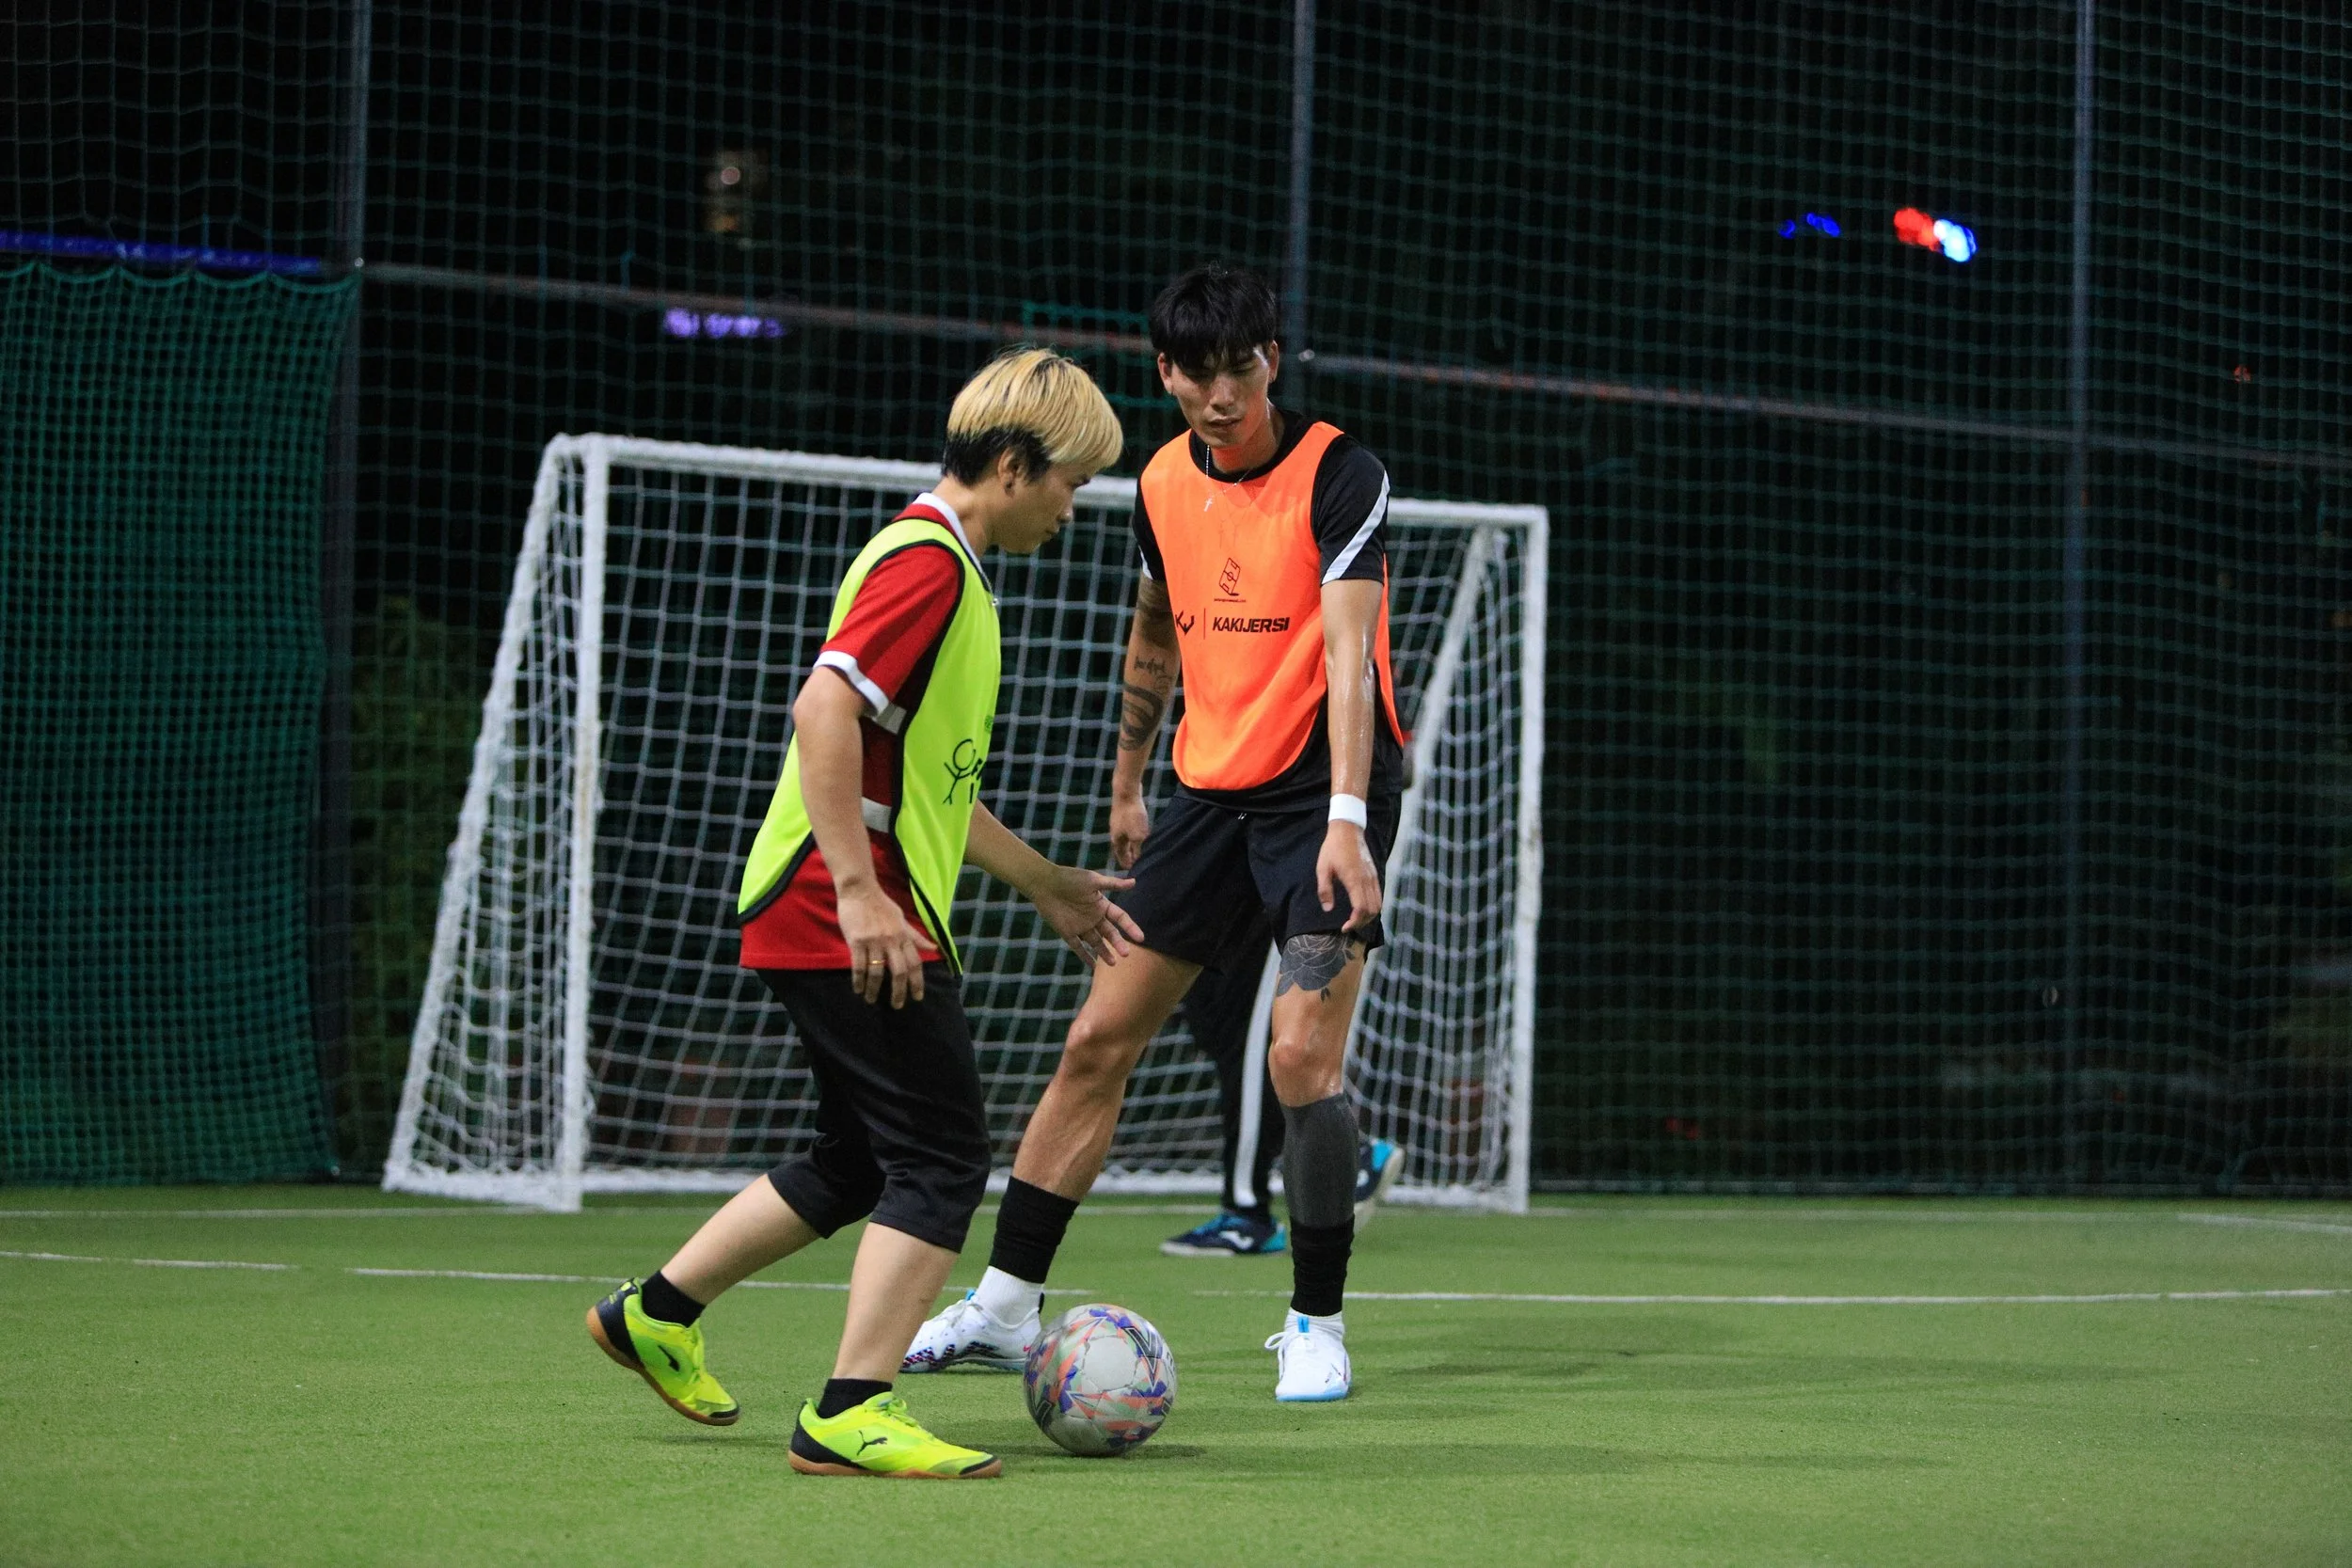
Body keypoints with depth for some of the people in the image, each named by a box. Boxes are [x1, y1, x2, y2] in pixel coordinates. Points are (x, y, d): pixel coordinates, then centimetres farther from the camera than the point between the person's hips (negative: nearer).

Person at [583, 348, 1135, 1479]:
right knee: (941, 1160, -9)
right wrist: (860, 889, -29)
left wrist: (1046, 885, 31)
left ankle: (655, 1313, 28)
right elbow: (824, 708, -25)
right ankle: (851, 1416, -10)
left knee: (859, 1164, 18)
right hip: (850, 916, -10)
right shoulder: (928, 560, -13)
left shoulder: (939, 561, 20)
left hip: (821, 919, 10)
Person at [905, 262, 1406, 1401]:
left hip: (1324, 791, -6)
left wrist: (1346, 819, -32)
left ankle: (1317, 1323, -1)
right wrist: (1126, 784, 25)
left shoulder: (1340, 474, -14)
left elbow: (1350, 651, -23)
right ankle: (1005, 1307, 13)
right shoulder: (1164, 483, 5)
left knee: (1303, 1053, -17)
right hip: (1209, 788, 6)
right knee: (1098, 1039, 4)